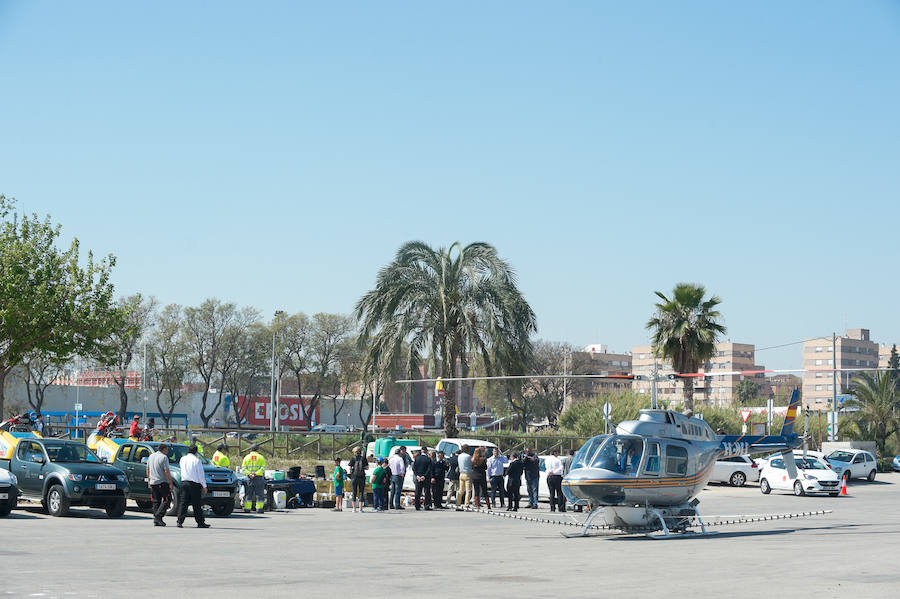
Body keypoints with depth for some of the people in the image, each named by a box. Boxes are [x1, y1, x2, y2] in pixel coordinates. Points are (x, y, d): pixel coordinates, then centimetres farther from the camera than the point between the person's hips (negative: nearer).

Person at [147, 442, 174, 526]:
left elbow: (148, 469, 18)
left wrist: (149, 480, 26)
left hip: (153, 482, 7)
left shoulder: (151, 456, 12)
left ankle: (156, 521, 7)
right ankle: (158, 516, -12)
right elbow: (166, 471, -15)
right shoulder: (164, 457, -11)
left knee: (156, 501, 10)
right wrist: (171, 483, -12)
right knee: (167, 500, 0)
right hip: (162, 482, -7)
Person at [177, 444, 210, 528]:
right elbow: (201, 474, -6)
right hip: (195, 484, -4)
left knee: (183, 502, 4)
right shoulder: (196, 460, -8)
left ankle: (180, 521, -5)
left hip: (184, 483, 4)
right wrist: (204, 486, 1)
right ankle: (200, 523, 7)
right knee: (197, 504, 2)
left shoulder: (182, 459, 6)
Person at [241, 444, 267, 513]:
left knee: (248, 494, 8)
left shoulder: (246, 457, 10)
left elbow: (243, 469, 0)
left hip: (249, 478, 2)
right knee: (259, 494, 1)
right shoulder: (261, 457, 3)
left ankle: (247, 508, 5)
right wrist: (256, 473, -16)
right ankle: (259, 509, -5)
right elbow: (263, 468, -9)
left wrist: (249, 474, -11)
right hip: (259, 478, -2)